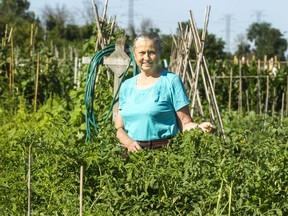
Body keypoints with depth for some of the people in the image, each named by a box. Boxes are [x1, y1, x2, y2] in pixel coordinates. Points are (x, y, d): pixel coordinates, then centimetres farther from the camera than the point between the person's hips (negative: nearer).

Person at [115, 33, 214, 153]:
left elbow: (185, 123, 1)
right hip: (132, 151, 4)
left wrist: (200, 127, -20)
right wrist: (128, 141, -5)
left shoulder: (171, 81, 4)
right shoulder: (127, 86, 16)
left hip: (163, 151, -4)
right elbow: (119, 127, 16)